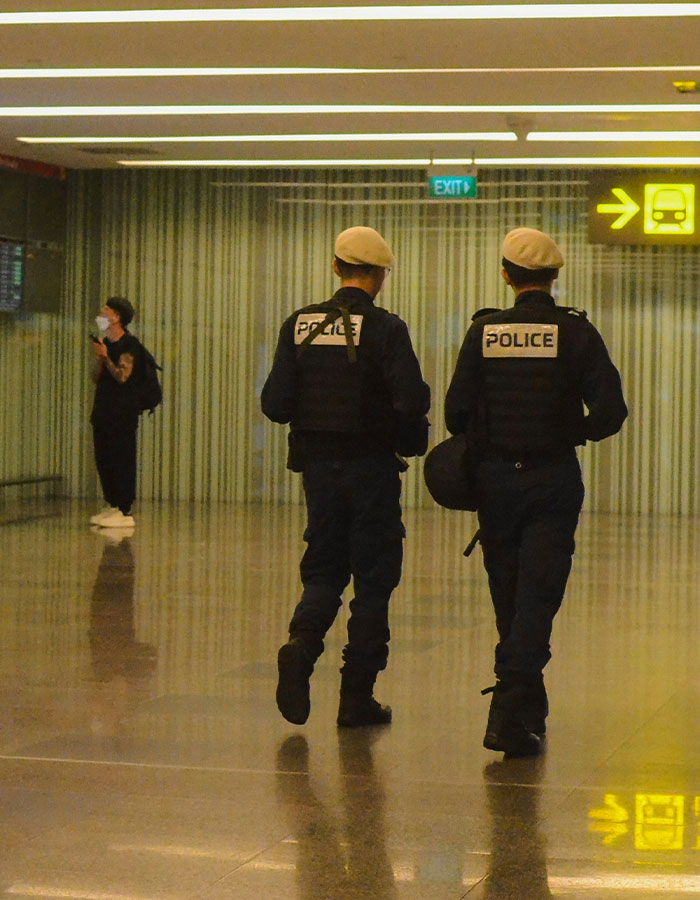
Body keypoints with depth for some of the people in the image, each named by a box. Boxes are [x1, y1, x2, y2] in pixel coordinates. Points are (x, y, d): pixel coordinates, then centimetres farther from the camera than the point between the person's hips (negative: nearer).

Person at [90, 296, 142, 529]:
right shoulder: (105, 343, 16)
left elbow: (122, 376, -18)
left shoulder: (129, 344, -9)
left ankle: (125, 512, -10)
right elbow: (96, 378, 13)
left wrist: (106, 357, -18)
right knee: (103, 459, 9)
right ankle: (112, 506, 16)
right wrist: (98, 359, -3)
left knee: (122, 460, -9)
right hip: (103, 411, 9)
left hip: (123, 414, -9)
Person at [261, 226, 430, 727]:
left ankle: (302, 643, -13)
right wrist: (410, 438, 2)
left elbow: (275, 404, -1)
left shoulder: (300, 325, 3)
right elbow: (411, 400, -19)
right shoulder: (385, 328, -10)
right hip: (371, 464, -4)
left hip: (318, 464, 4)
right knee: (373, 577, 6)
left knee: (324, 569, 15)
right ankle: (358, 696, 7)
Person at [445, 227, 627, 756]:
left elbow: (457, 410, -4)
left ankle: (529, 710, 27)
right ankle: (511, 713, -16)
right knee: (538, 597, -3)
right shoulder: (577, 334, -5)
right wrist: (575, 433, 10)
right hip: (554, 480, -2)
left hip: (496, 479, 2)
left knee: (509, 598, 14)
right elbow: (610, 411, -10)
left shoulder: (484, 332, -1)